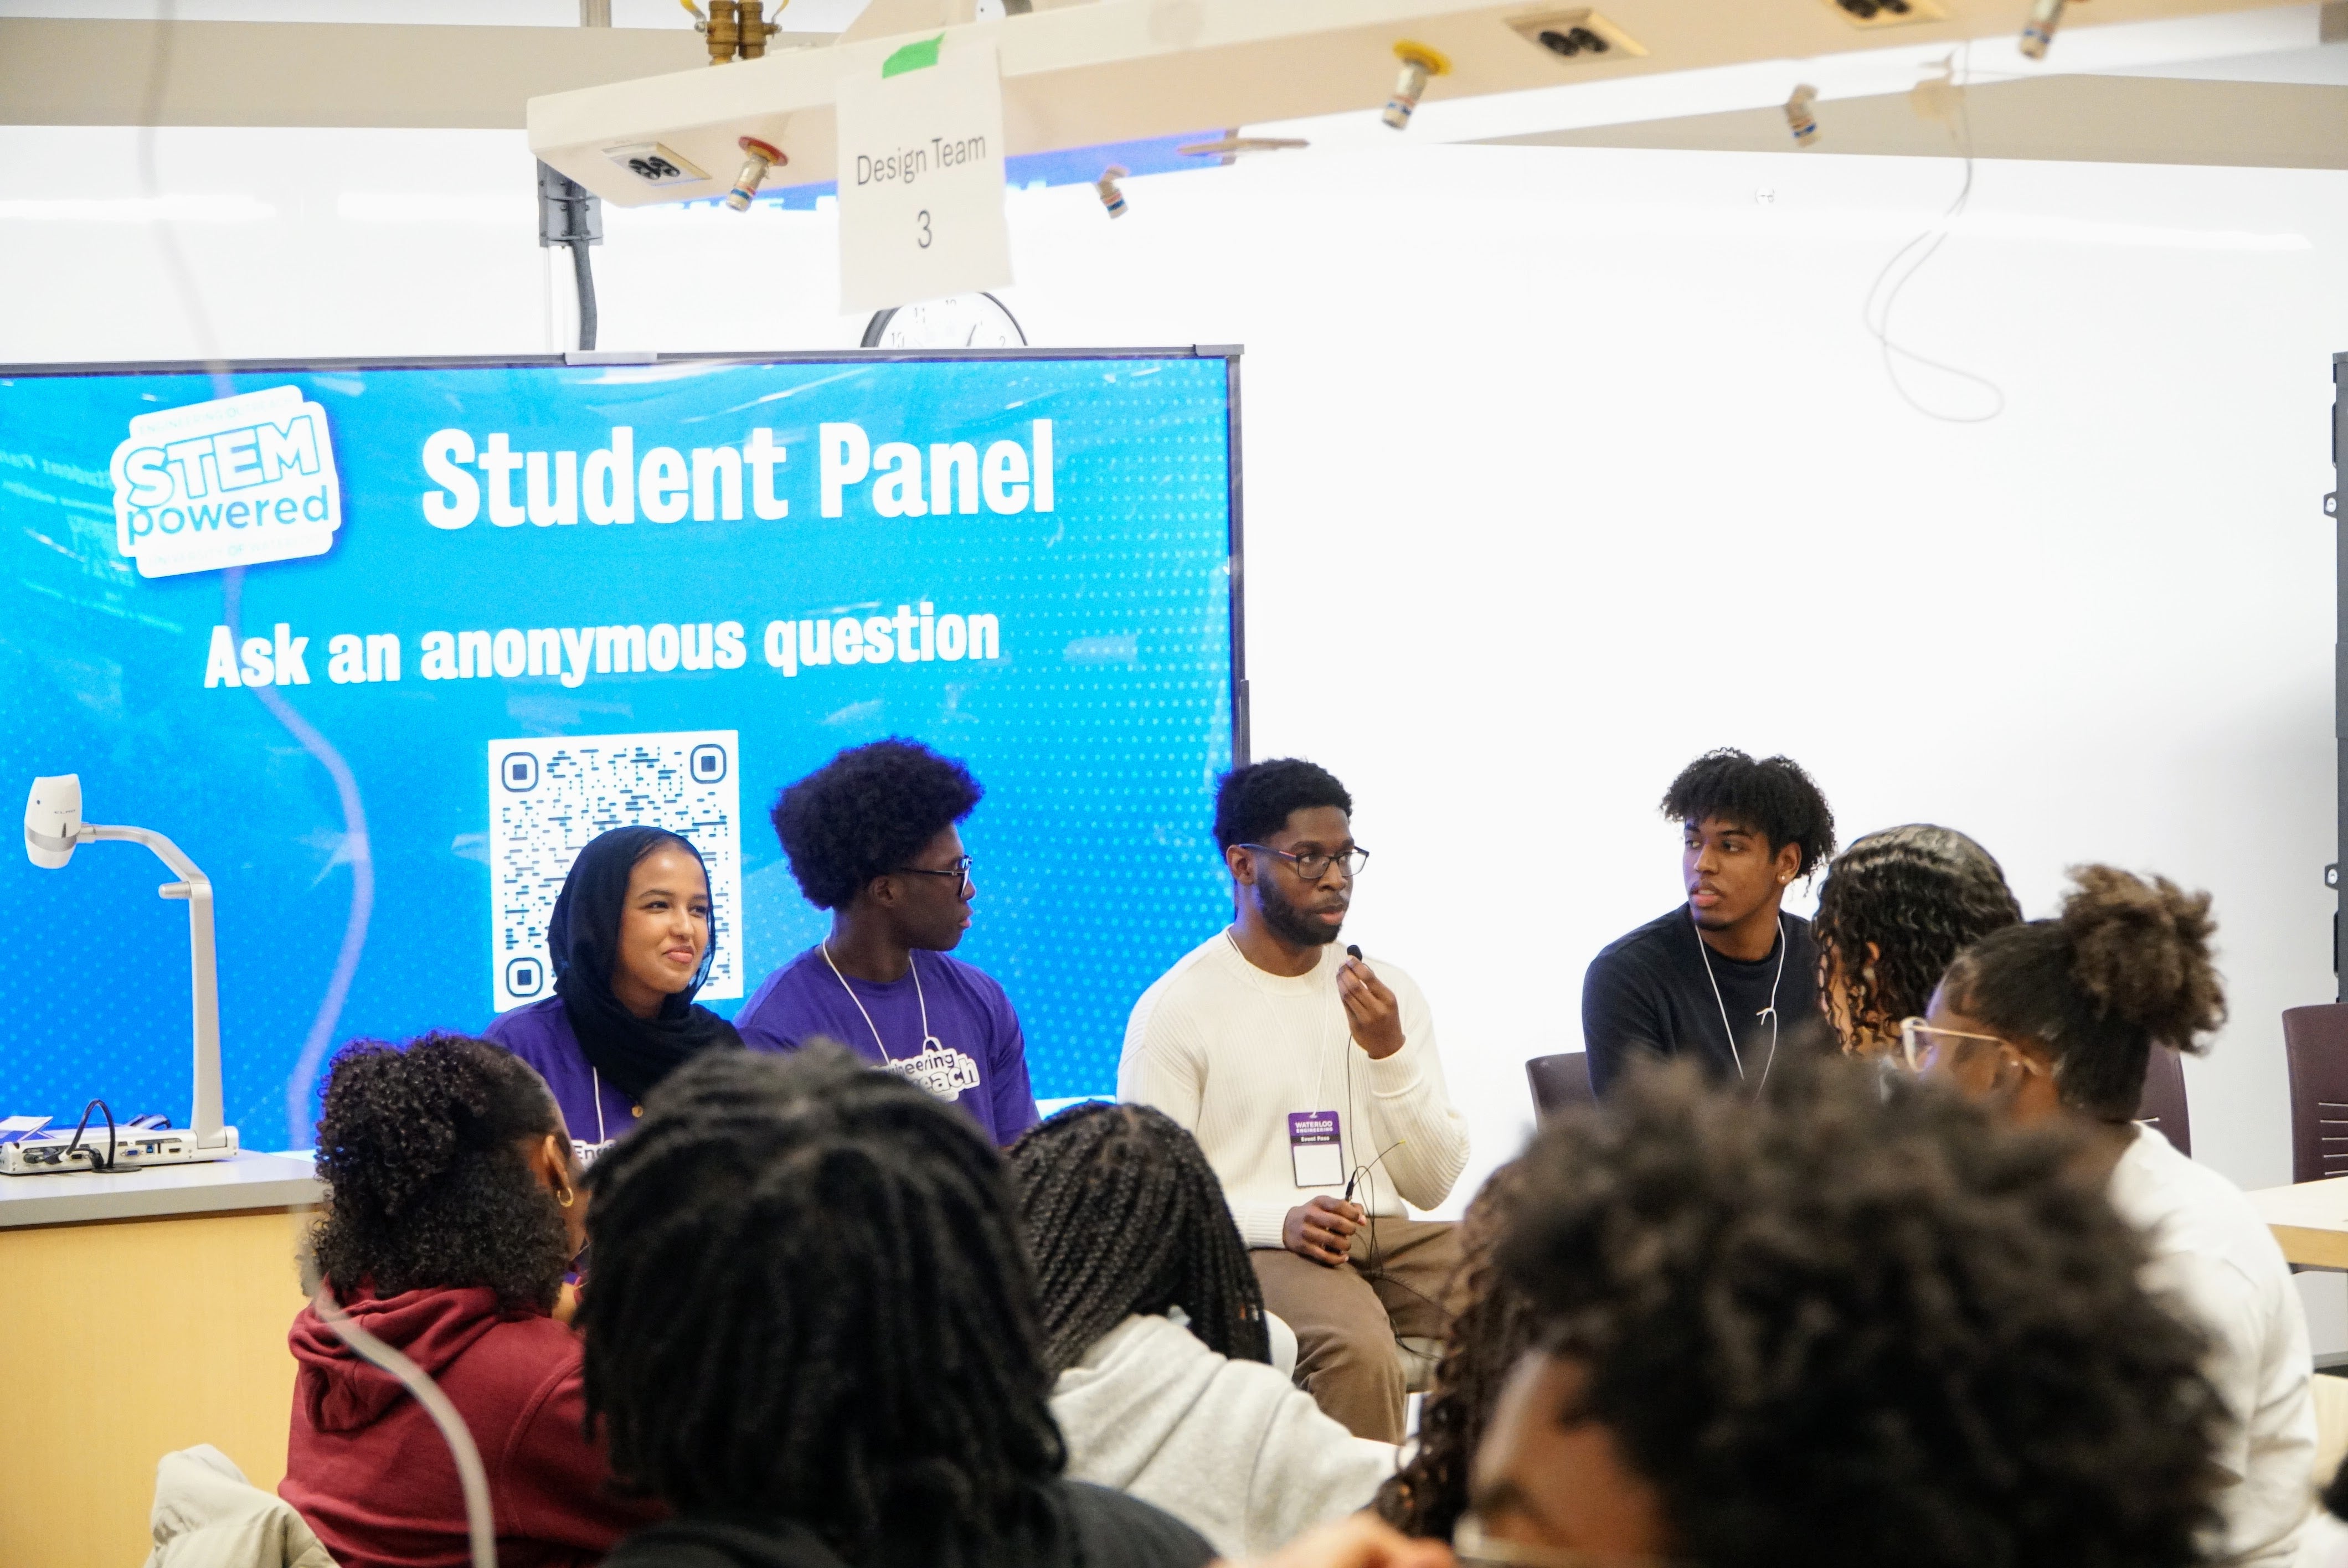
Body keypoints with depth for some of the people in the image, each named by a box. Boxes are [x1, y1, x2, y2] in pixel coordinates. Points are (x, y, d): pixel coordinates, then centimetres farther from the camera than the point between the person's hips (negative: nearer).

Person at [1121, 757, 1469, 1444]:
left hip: (1388, 1238, 5)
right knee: (1356, 1345, -38)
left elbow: (1433, 1184, 10)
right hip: (1254, 1252, -5)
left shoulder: (1388, 992, 15)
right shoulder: (1177, 1007, 0)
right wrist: (1280, 1220, -18)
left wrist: (1390, 1053, -5)